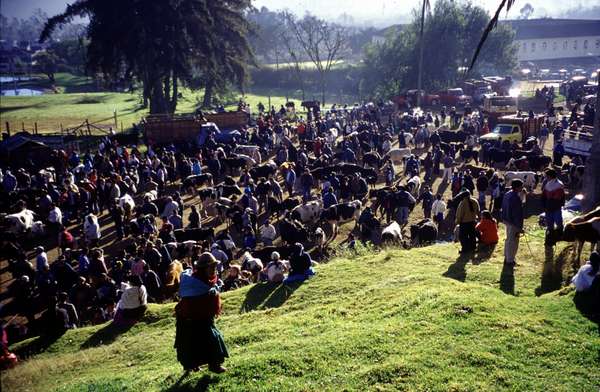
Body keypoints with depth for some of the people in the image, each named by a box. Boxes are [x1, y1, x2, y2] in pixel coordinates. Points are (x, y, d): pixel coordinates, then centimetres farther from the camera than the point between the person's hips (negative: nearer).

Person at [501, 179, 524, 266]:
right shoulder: (516, 198, -25)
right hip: (514, 223, -10)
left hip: (507, 220, 10)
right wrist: (519, 227, -19)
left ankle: (507, 258, 33)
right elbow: (518, 214, -23)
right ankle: (510, 260, 12)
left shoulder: (507, 194, 5)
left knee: (508, 240, 21)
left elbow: (503, 208, 14)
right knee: (513, 242, 3)